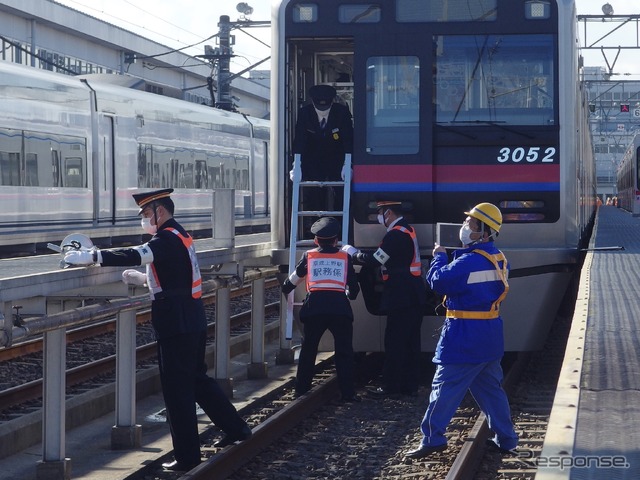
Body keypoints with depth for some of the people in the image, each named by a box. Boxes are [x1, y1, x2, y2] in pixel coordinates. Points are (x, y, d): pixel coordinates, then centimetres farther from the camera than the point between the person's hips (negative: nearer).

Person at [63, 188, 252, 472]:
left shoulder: (168, 239, -17)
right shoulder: (179, 236, 14)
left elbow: (133, 256, -32)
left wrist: (89, 257, -31)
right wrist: (143, 279, 13)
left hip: (176, 326, -10)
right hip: (192, 321, 10)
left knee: (177, 390, -2)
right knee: (197, 379, 21)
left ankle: (187, 456, 4)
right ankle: (236, 429, 28)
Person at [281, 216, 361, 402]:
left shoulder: (309, 256, 12)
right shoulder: (345, 258, 11)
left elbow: (294, 279, 24)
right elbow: (353, 288, 15)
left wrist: (285, 289, 45)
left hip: (314, 306, 1)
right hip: (340, 306, -1)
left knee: (308, 350, 14)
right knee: (344, 352, 6)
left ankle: (302, 390, 19)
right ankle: (348, 392, 2)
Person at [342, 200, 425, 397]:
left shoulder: (396, 234, -16)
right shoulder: (407, 230, 15)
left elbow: (375, 260, -17)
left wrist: (352, 252, -2)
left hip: (401, 297, -10)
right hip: (413, 296, 10)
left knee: (395, 341, -4)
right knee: (410, 341, 11)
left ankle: (391, 385, -1)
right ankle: (410, 385, 14)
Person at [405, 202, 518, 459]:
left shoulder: (469, 262, -21)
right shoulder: (499, 259, 8)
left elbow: (438, 281, -14)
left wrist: (439, 257, 2)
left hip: (465, 339, -8)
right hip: (490, 336, 8)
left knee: (445, 387, -2)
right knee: (491, 387, 16)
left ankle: (433, 439, -1)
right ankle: (506, 438, 18)